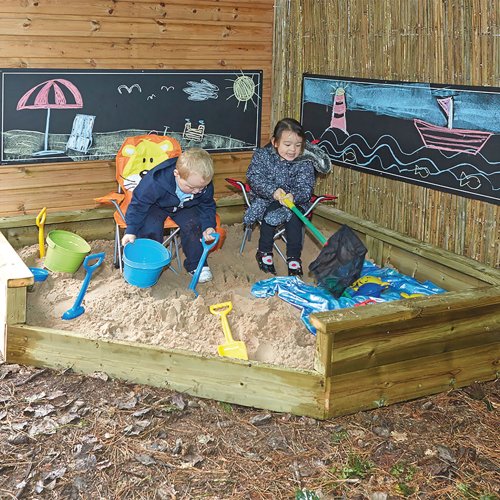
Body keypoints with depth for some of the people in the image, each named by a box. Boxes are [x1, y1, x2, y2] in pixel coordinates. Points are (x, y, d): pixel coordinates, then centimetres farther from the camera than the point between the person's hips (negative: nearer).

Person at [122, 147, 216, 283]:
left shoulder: (204, 183, -26)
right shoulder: (155, 182, -40)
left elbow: (207, 206, -5)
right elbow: (138, 204, -24)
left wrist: (208, 226, -21)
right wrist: (131, 230, -26)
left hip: (184, 207, 3)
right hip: (156, 206, -3)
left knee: (194, 225, -23)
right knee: (151, 228, -28)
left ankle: (196, 264, -2)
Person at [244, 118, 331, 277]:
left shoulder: (305, 163, -10)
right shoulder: (262, 155, -9)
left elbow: (305, 189, -16)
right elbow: (254, 177, -18)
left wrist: (293, 196, -40)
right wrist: (273, 190, -35)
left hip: (295, 201, 1)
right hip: (266, 199, 0)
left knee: (294, 216, -28)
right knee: (270, 212, -29)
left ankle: (294, 257, -17)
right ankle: (264, 252, -13)